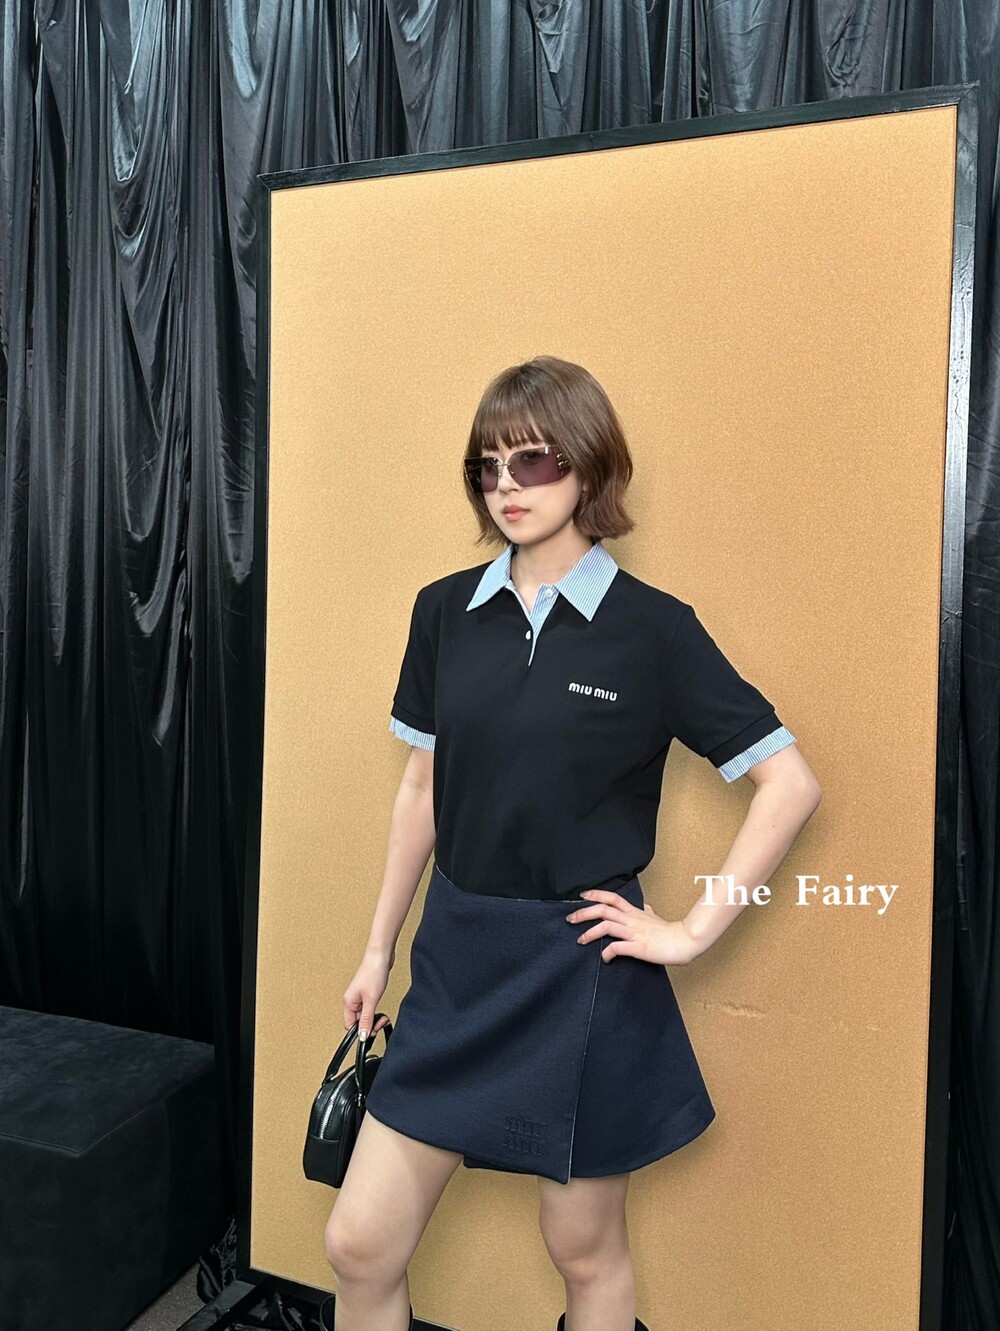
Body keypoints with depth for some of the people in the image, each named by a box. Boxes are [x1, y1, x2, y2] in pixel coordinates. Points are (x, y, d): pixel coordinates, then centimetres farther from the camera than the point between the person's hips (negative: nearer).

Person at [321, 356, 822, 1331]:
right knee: (358, 1244, 9)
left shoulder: (652, 628, -10)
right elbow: (421, 790, 8)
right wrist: (379, 949, 11)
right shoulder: (446, 611, 2)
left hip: (580, 969, -3)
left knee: (586, 1252, 16)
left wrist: (694, 930, -10)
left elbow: (791, 785, -8)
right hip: (456, 960, 4)